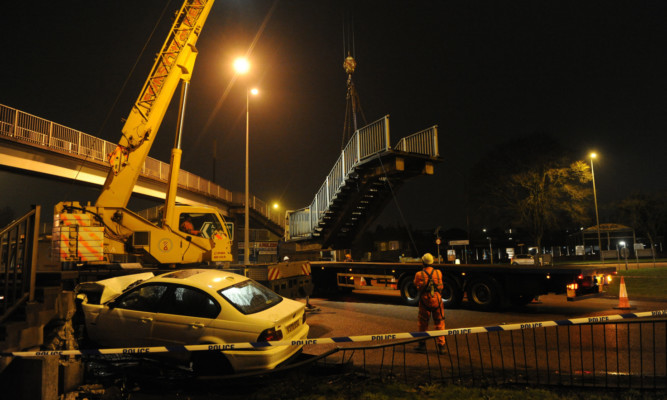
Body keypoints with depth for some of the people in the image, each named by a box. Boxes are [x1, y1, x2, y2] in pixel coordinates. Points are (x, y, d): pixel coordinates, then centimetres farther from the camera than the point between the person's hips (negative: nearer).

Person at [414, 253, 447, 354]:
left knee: (423, 323, 12)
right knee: (439, 323, 11)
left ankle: (422, 345, 17)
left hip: (425, 301, -1)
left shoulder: (419, 274, -10)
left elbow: (416, 284, 9)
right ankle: (441, 346, 14)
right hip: (437, 300, 1)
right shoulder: (438, 272, -5)